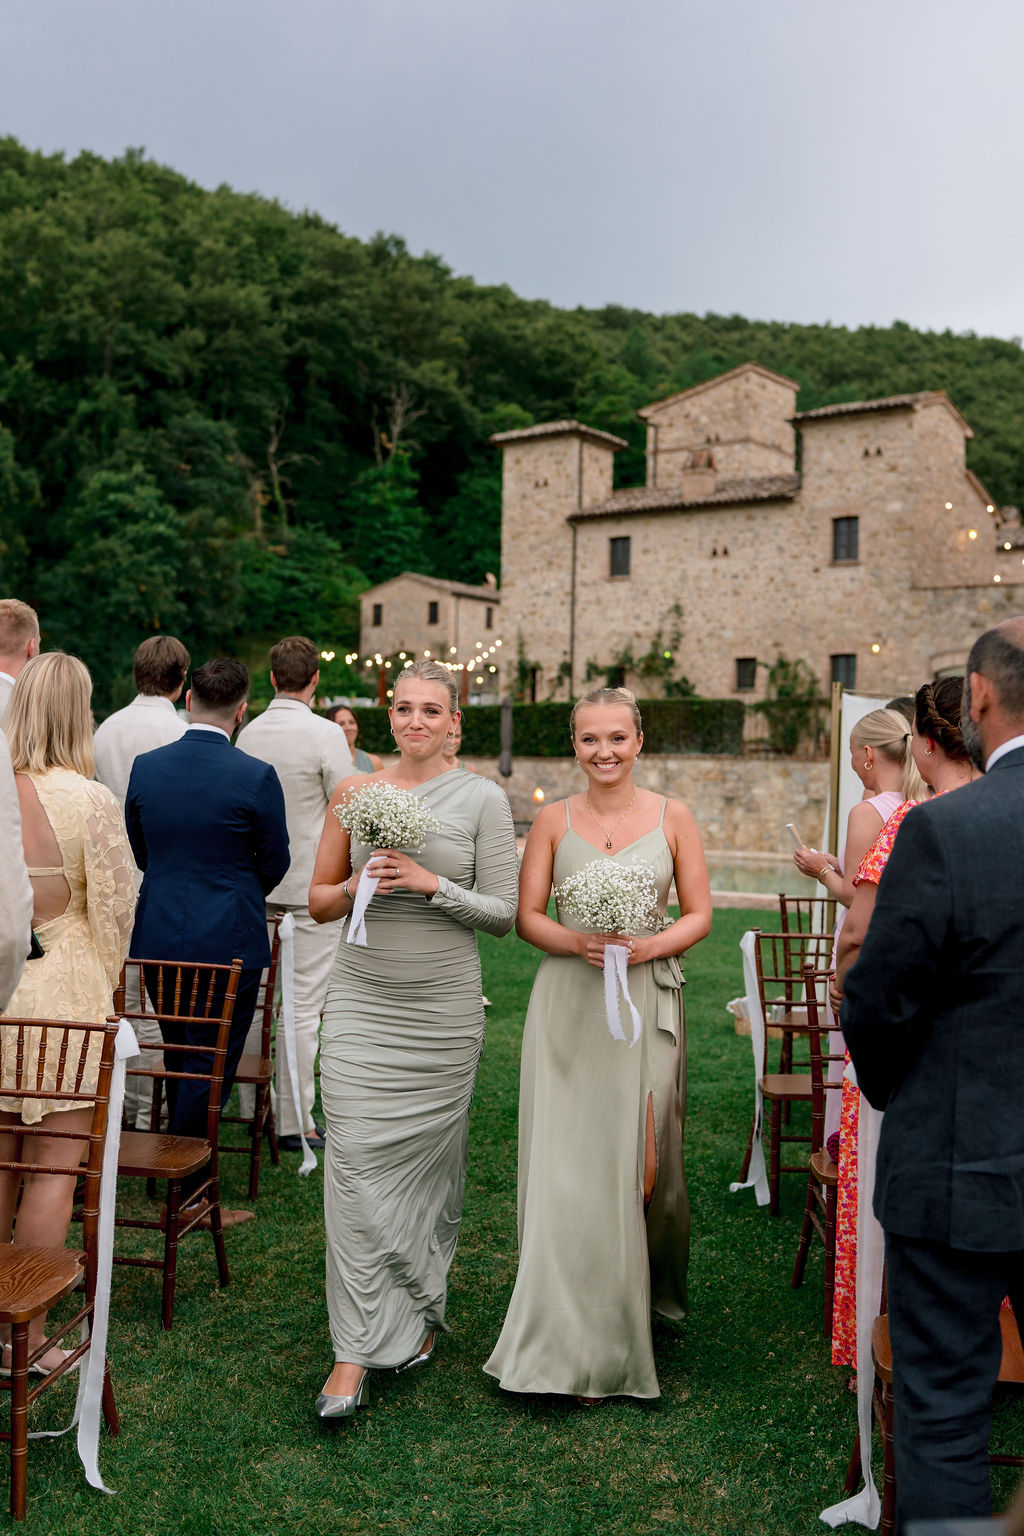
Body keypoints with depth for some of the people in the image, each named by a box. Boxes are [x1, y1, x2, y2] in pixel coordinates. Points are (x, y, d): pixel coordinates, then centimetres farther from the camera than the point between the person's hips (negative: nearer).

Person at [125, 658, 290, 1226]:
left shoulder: (146, 766, -2)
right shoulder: (256, 776, -15)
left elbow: (139, 850, 9)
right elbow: (275, 862, -4)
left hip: (158, 938, 5)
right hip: (228, 940, -5)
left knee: (178, 1058, 21)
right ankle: (192, 1196, 11)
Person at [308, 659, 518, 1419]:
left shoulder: (483, 799, -1)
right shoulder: (354, 791, 5)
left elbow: (503, 913, -2)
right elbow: (319, 901, 10)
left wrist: (432, 884, -16)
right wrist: (357, 887, -11)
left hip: (443, 1006, -1)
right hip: (361, 1000, 1)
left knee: (429, 1158, 8)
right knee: (355, 1162, -3)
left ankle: (421, 1314, 31)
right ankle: (356, 1353, 6)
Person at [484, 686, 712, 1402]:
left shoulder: (673, 817, 3)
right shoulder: (554, 820, 5)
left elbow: (699, 914, 5)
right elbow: (527, 914, 5)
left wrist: (648, 945, -14)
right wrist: (576, 942, -14)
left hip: (646, 1004, 0)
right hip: (568, 1003, 1)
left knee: (637, 1167, -1)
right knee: (567, 1166, 0)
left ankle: (650, 1288, 28)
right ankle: (580, 1345, 13)